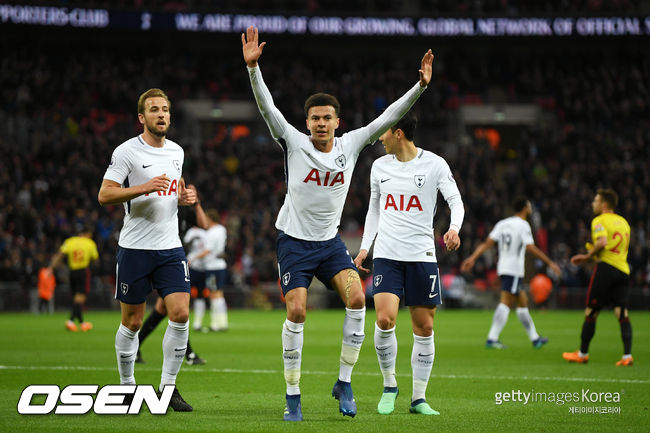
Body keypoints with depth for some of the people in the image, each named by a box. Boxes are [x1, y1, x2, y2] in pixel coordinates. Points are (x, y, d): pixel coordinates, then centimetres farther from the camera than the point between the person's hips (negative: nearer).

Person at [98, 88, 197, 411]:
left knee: (180, 314, -10)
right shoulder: (127, 152, -8)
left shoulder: (176, 151, 11)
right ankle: (127, 386, 20)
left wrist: (184, 197, 4)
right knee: (132, 322, 3)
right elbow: (104, 195, -13)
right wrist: (145, 187, -24)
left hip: (170, 248, 4)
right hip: (134, 248, -4)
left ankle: (168, 387, 1)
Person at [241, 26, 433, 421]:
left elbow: (388, 118, -1)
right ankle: (293, 398, -2)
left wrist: (420, 86, -11)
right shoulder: (294, 143, -8)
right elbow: (267, 107, -19)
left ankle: (344, 382, -7)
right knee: (297, 312, -13)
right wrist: (253, 67, -32)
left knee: (357, 299, -19)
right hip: (294, 241, -3)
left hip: (330, 242, 3)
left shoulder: (350, 145, 0)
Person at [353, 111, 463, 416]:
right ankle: (389, 386, 3)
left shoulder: (434, 164, -2)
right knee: (384, 319, -15)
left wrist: (454, 229, -24)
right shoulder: (379, 167, 9)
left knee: (424, 327, 1)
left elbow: (455, 200, -4)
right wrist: (364, 247, 13)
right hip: (387, 254, 2)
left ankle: (419, 398, 11)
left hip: (422, 254, -2)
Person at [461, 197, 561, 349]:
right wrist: (550, 263, -14)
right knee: (506, 303, -12)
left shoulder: (502, 224, 12)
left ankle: (534, 338, 22)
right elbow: (531, 248, -18)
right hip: (514, 270, -8)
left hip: (503, 267, 8)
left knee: (523, 302, 16)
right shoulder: (523, 225, -9)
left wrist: (472, 258, 3)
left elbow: (487, 243, 5)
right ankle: (492, 338, -20)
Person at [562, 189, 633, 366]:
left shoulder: (599, 221, -3)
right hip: (623, 270, 6)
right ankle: (627, 356, -13)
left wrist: (589, 255, -3)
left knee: (591, 312, 5)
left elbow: (602, 242, -21)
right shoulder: (623, 222, 20)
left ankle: (583, 353, 13)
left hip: (606, 267, -6)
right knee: (622, 314, -1)